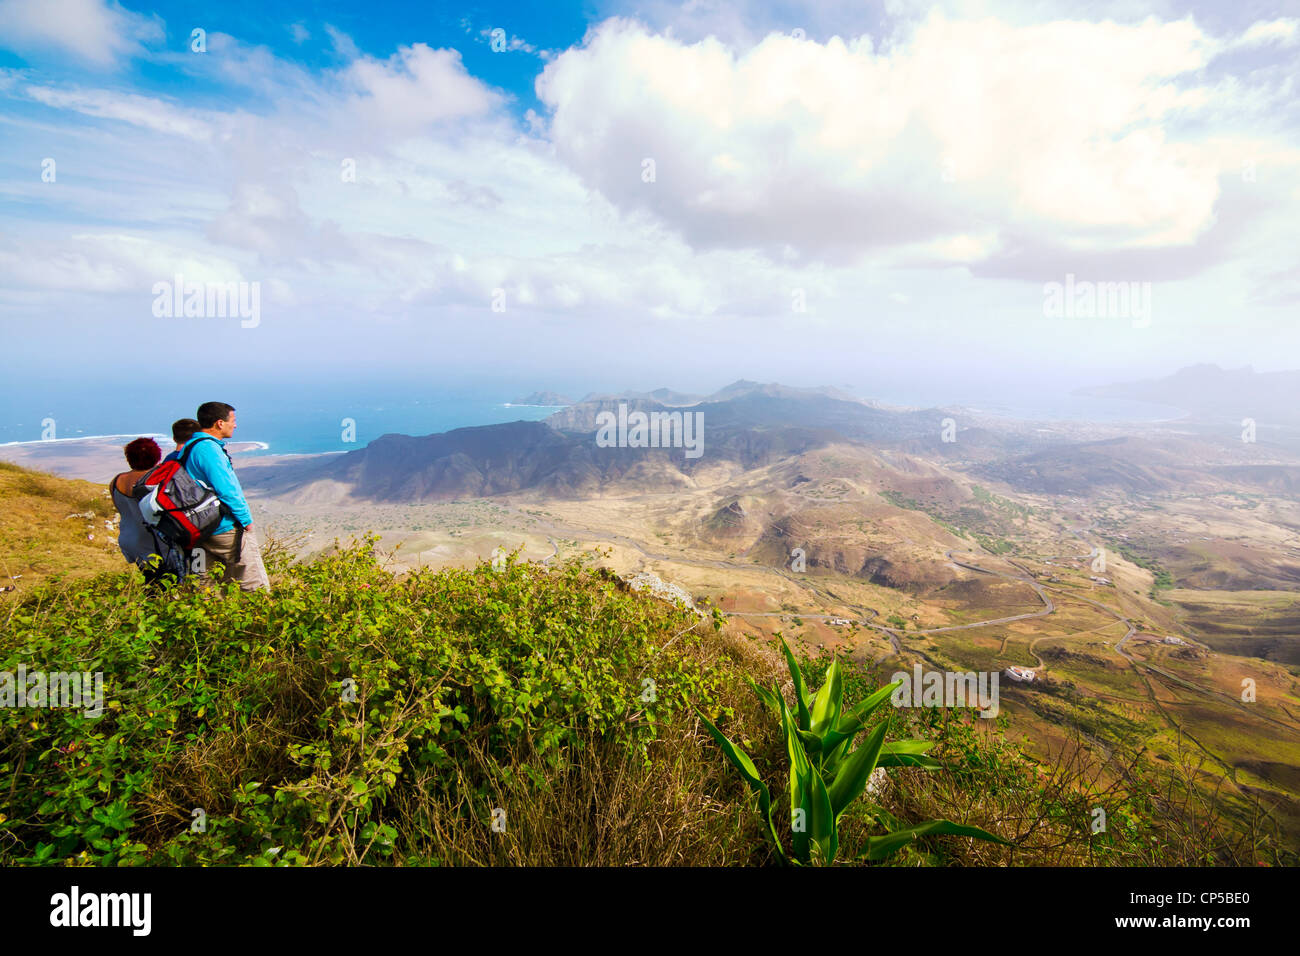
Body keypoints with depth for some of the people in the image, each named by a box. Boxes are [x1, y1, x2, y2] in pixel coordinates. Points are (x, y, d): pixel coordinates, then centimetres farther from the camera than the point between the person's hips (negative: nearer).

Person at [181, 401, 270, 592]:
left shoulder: (190, 446, 12)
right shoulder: (209, 449, -19)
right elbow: (226, 490, -23)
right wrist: (246, 519, -12)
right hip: (226, 528, -10)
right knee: (256, 588, -3)